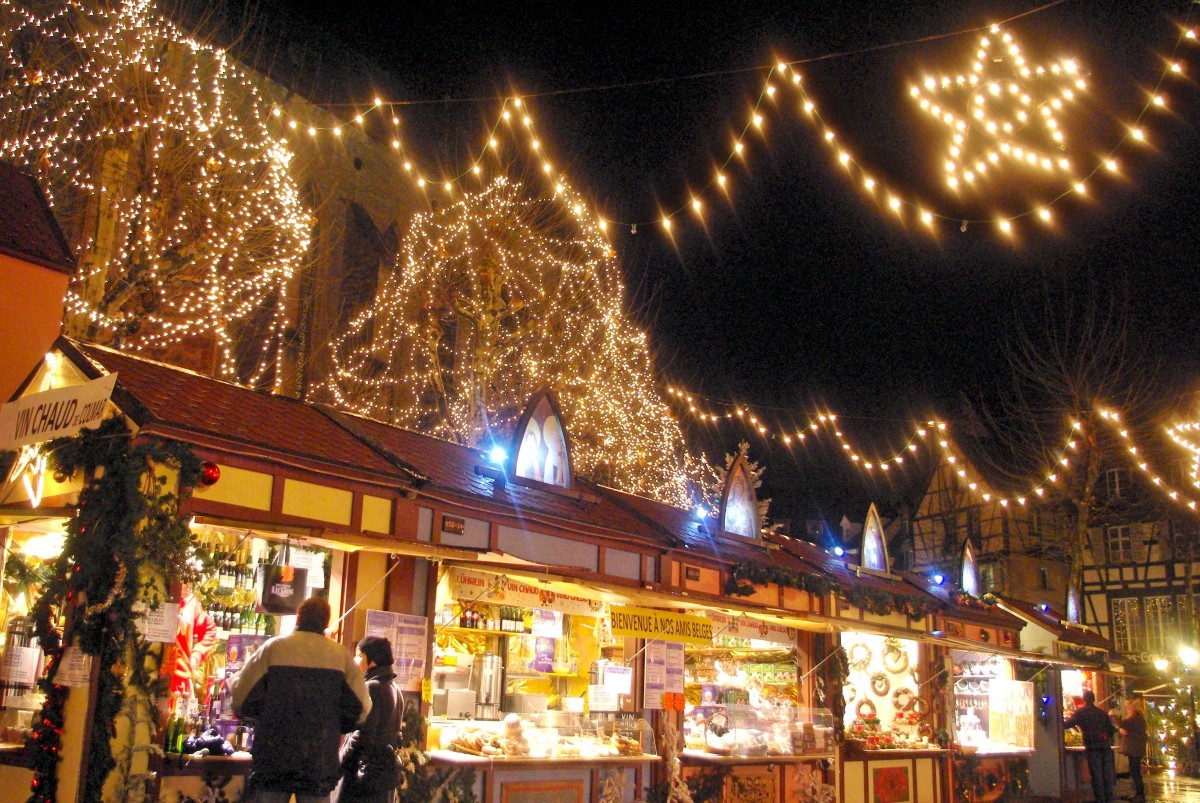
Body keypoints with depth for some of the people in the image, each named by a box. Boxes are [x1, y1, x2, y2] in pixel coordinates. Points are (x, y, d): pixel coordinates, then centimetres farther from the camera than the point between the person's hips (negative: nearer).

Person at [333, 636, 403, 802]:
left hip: (365, 770, -9)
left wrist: (338, 764, -11)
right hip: (387, 768, 9)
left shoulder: (371, 687, -13)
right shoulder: (394, 689, 15)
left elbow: (363, 735, -18)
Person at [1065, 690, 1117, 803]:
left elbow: (1067, 724, -1)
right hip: (1106, 746, 4)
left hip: (1092, 747, -4)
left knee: (1096, 775, -2)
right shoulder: (1102, 713, 16)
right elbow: (1112, 730, 15)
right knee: (1107, 774, 8)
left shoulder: (1080, 712, 4)